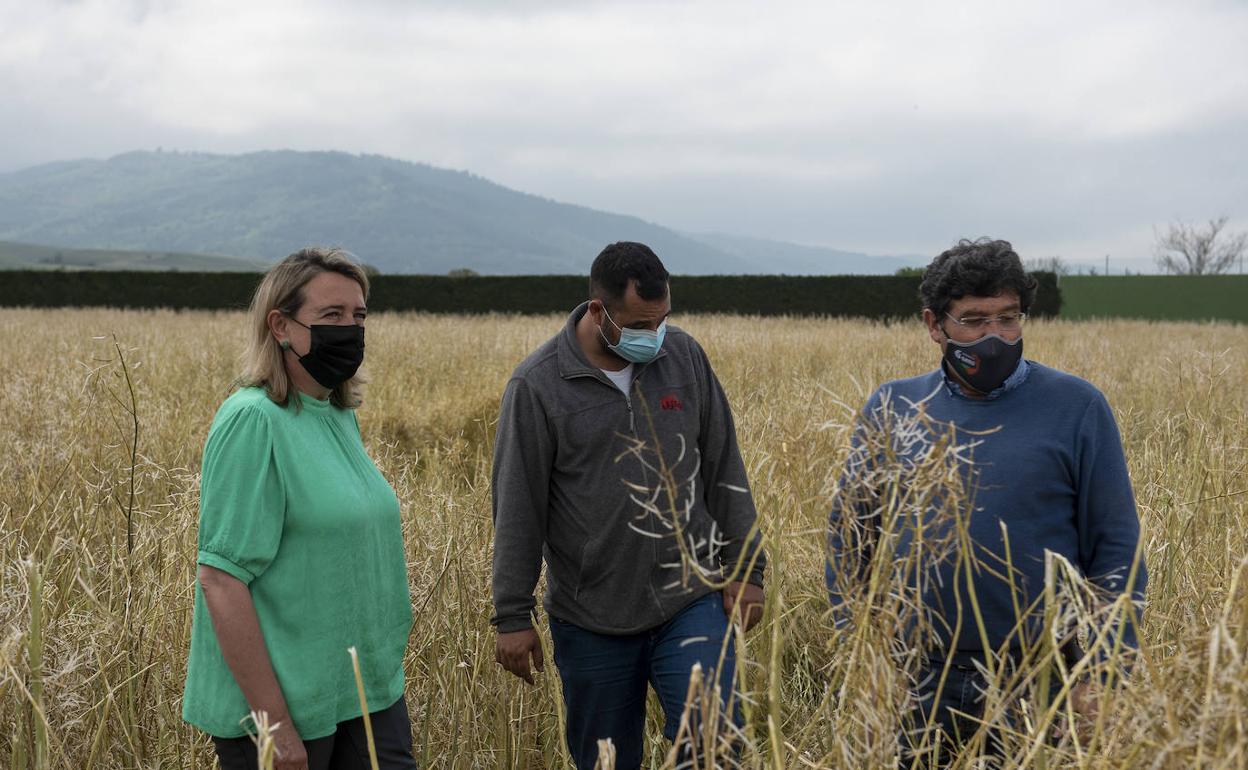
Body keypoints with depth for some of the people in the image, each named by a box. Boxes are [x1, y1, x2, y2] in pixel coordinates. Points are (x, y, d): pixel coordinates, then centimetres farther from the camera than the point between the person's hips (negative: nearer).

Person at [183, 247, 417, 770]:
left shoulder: (341, 416, 8)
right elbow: (221, 578, -20)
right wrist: (274, 723, -21)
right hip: (289, 706, -7)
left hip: (369, 692, 7)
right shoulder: (253, 421, -16)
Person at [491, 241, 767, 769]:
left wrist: (745, 569, 6)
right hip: (592, 621, -1)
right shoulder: (537, 384, -9)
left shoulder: (685, 356, 1)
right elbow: (517, 509, -6)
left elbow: (724, 470, 7)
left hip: (692, 602, 2)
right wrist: (513, 617, -4)